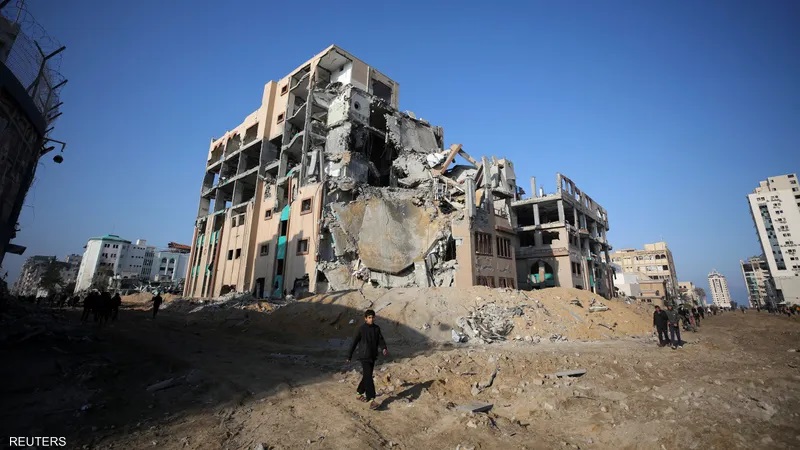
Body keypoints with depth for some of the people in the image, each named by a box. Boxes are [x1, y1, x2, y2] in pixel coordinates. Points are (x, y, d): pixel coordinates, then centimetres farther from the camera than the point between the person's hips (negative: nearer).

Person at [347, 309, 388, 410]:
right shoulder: (361, 329, -11)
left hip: (373, 357, 6)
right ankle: (371, 400, -8)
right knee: (368, 378, -10)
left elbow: (380, 340, -3)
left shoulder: (377, 328, 2)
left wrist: (384, 348, -24)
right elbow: (354, 343, -5)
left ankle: (359, 393, 37)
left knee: (367, 376, 17)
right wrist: (349, 356, 1)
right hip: (364, 357, -6)